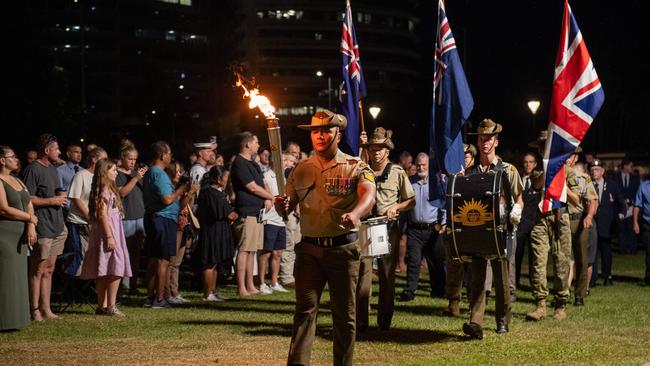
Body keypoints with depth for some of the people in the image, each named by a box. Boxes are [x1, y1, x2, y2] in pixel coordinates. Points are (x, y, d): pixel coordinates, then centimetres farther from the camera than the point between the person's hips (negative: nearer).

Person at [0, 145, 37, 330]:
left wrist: (31, 226, -6)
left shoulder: (17, 181, 16)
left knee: (17, 278, 10)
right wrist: (30, 218, -7)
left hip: (19, 235, 8)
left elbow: (29, 205, 11)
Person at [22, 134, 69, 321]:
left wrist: (61, 199, 12)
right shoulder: (33, 170, -11)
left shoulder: (53, 169, 18)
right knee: (38, 269, -5)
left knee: (49, 269, 11)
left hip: (56, 226, 9)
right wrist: (52, 201, -15)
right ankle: (35, 310, -1)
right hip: (41, 226, -9)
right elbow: (27, 199, -18)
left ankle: (46, 309, 16)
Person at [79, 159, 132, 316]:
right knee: (116, 270, -12)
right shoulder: (104, 190, -12)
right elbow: (102, 214, -18)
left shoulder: (110, 189, 18)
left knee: (104, 274, 9)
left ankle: (102, 306, 11)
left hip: (113, 233, 10)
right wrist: (109, 237, -22)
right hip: (108, 232, -10)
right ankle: (111, 306, -12)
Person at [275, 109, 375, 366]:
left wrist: (355, 213, -40)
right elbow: (286, 208, 11)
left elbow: (369, 195, -18)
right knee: (305, 308, -7)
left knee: (344, 314, 6)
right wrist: (282, 206, -15)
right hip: (309, 248, 2)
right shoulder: (301, 171, 11)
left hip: (343, 248, -2)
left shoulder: (355, 167, 0)